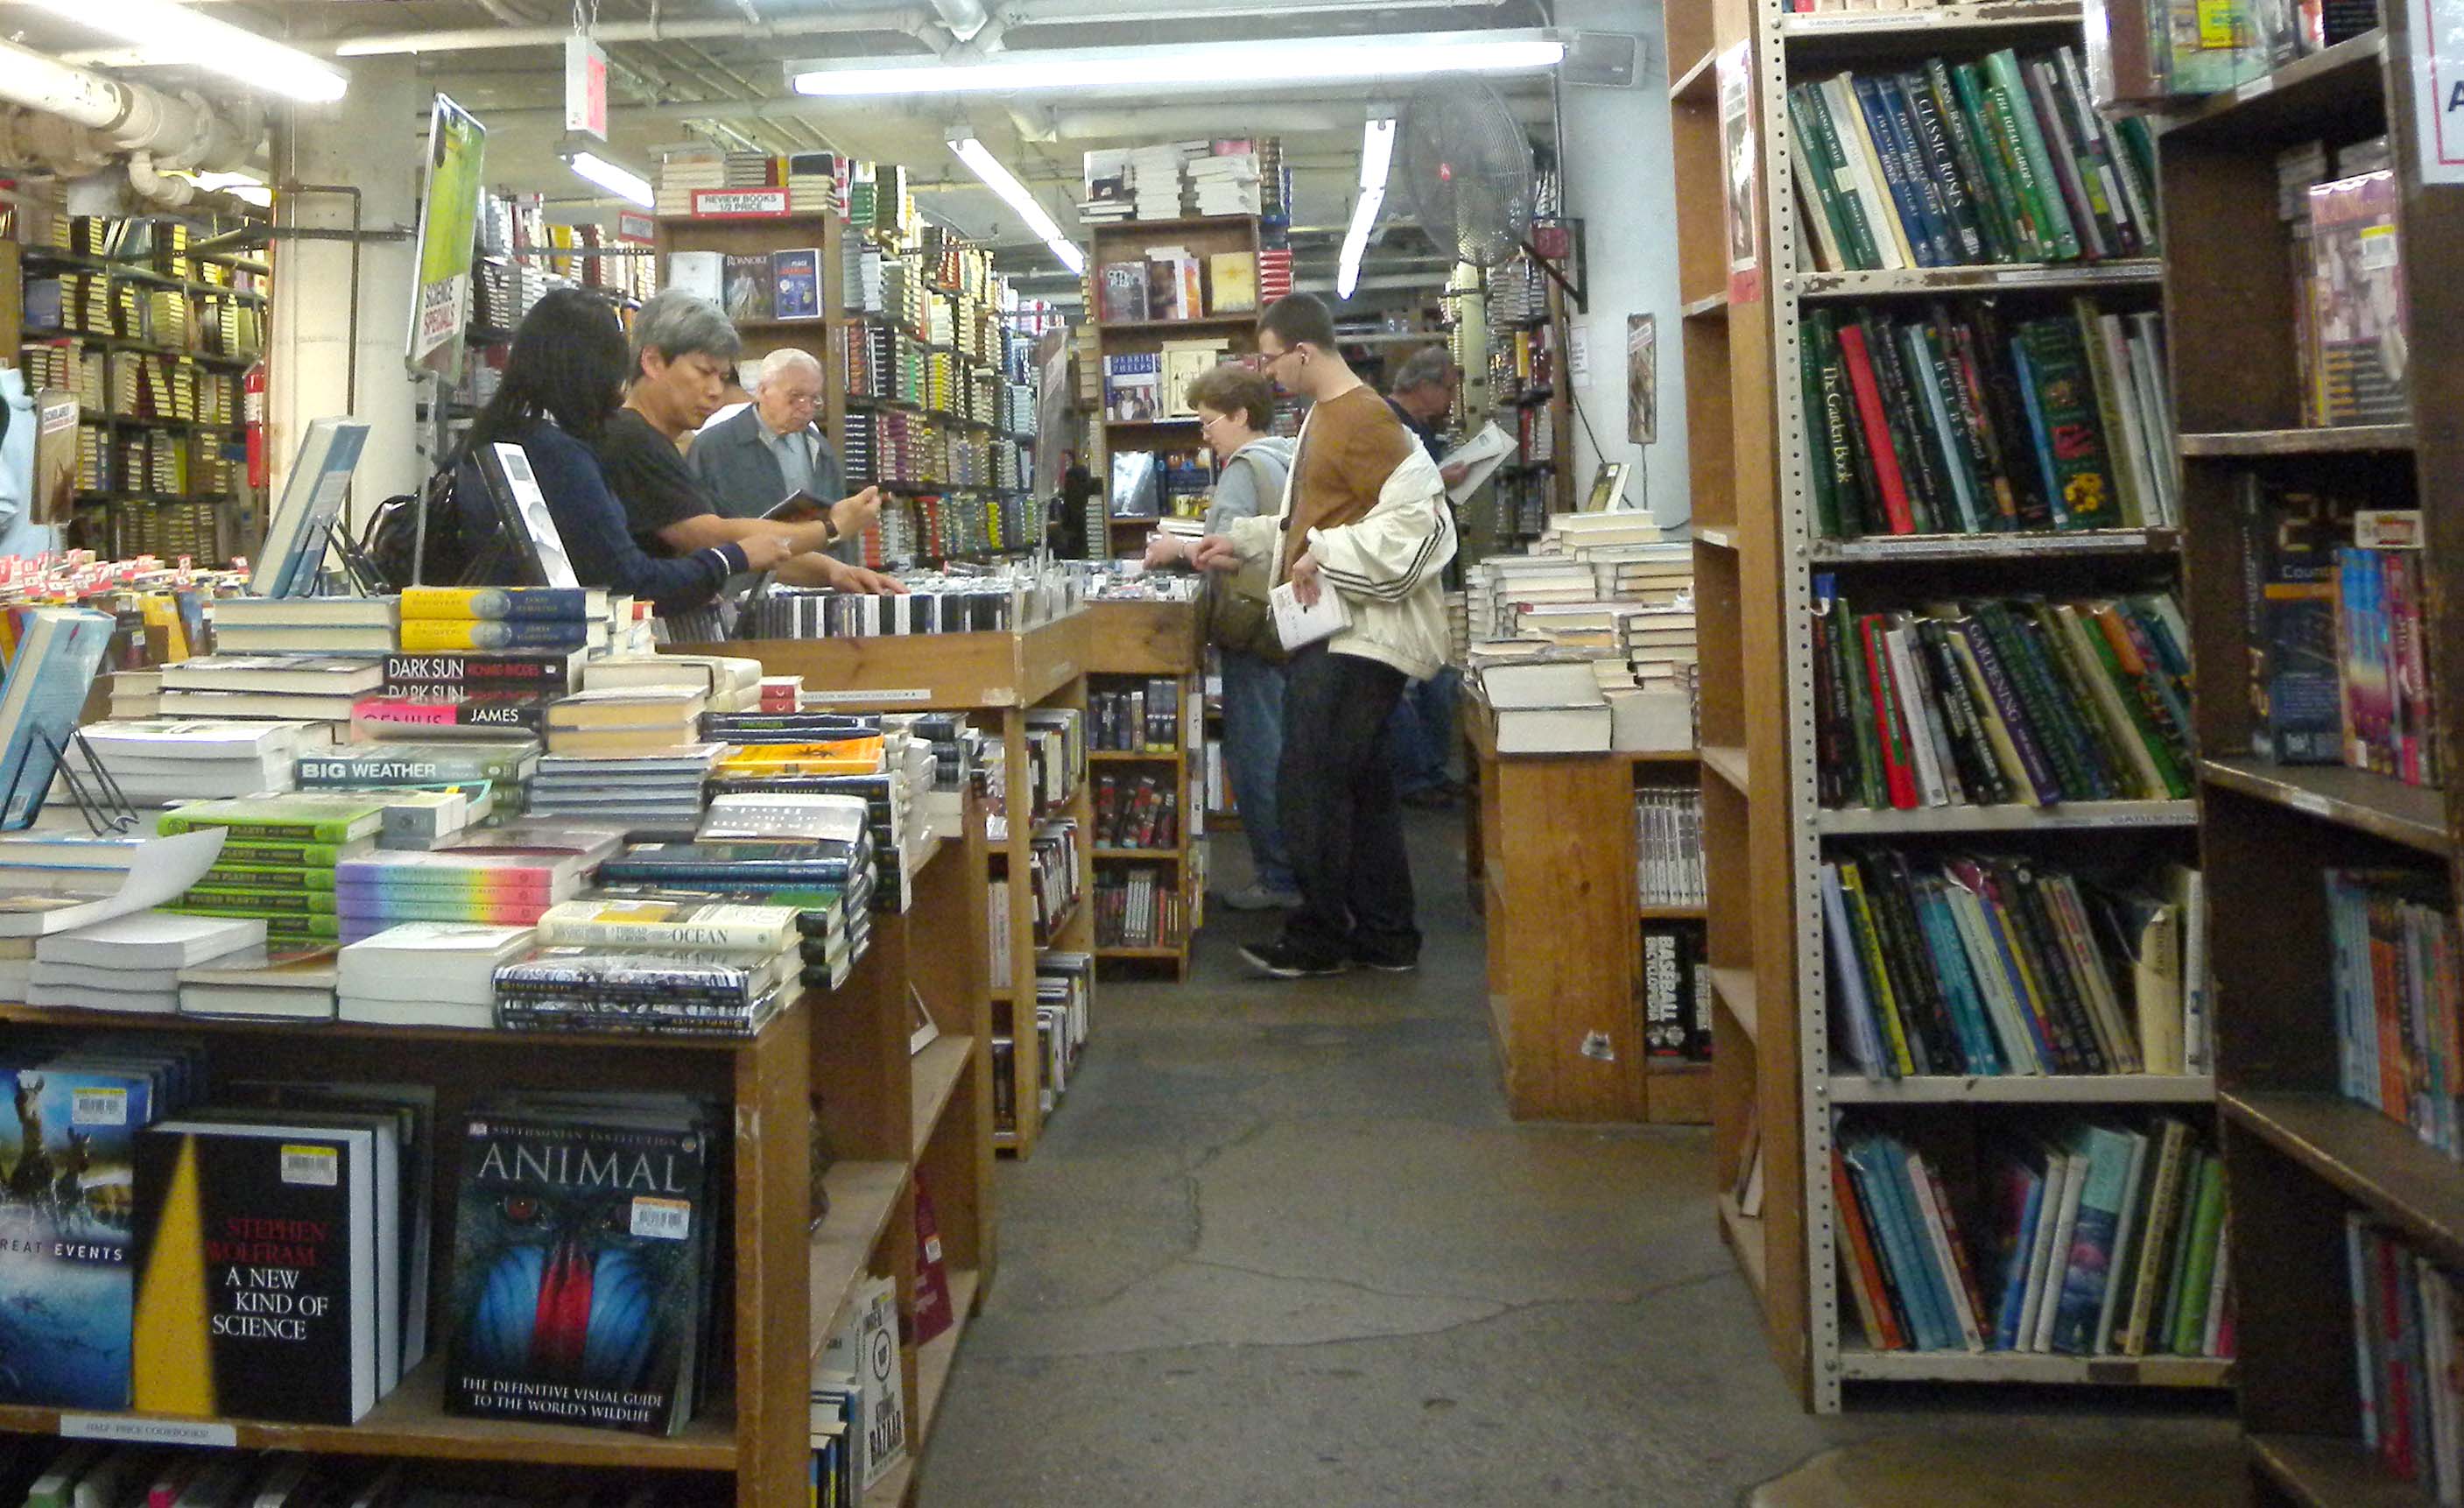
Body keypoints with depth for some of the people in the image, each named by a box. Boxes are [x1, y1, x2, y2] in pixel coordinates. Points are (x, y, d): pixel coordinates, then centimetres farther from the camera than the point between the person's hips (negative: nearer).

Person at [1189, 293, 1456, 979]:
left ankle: (1319, 939, 8)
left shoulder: (1363, 420, -16)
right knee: (1363, 788, 14)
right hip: (1330, 633, 10)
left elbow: (1418, 520, -23)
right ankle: (1387, 938, 22)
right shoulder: (1324, 415, 17)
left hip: (1358, 634, -10)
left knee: (1310, 788, -4)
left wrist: (1324, 559, -21)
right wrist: (1243, 543, 21)